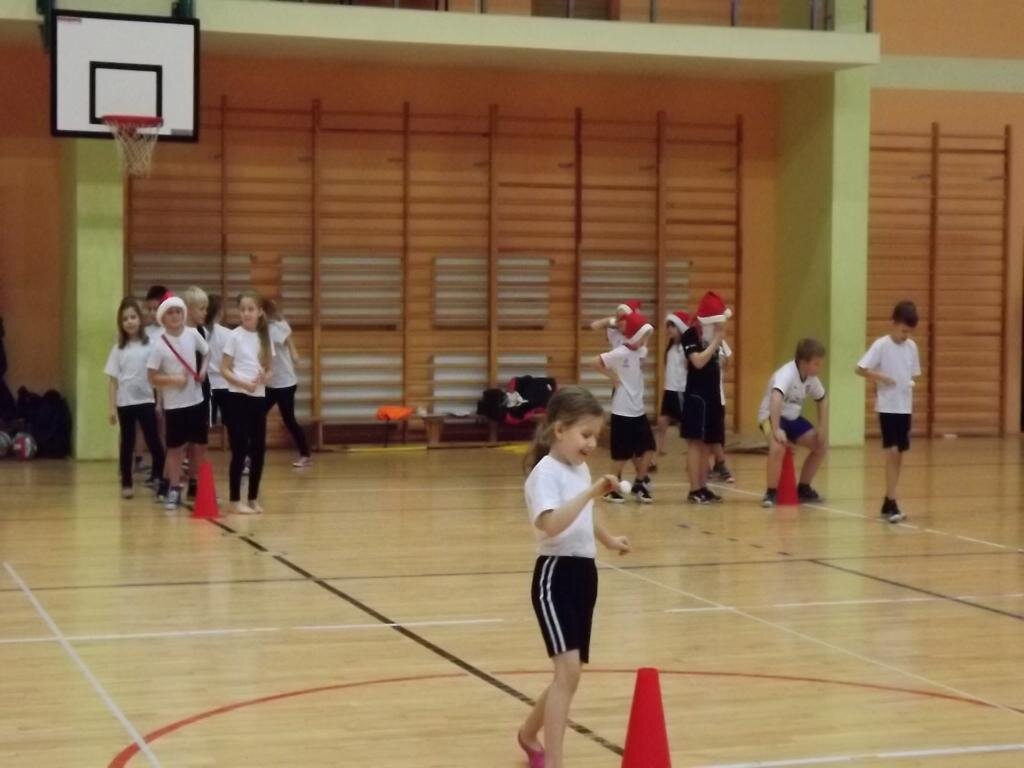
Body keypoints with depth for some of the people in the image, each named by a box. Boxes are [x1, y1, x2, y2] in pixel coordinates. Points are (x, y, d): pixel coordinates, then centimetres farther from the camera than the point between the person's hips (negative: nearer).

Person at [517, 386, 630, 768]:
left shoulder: (580, 469, 11)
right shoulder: (546, 472, -16)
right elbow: (550, 524, -33)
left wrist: (609, 539, 36)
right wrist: (590, 493, -36)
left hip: (584, 575, 9)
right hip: (556, 575, -9)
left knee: (570, 673, 15)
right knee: (568, 669, -21)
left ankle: (529, 734, 38)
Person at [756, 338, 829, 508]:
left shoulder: (812, 378, -3)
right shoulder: (786, 374, -29)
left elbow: (822, 401, 14)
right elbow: (776, 399, -46)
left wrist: (823, 429, 3)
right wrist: (776, 430, -55)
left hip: (793, 417, 8)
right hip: (772, 416, -8)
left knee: (822, 446, 5)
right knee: (778, 447, -35)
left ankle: (803, 489, 20)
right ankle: (771, 493, -20)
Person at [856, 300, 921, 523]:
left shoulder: (911, 347, 7)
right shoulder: (881, 345, -10)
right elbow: (860, 369, -12)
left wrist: (910, 385, -1)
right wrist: (881, 378, -21)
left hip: (905, 408, 6)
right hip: (887, 407, -6)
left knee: (899, 454, 9)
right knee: (892, 452, -13)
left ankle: (888, 502, 19)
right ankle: (892, 504, -12)